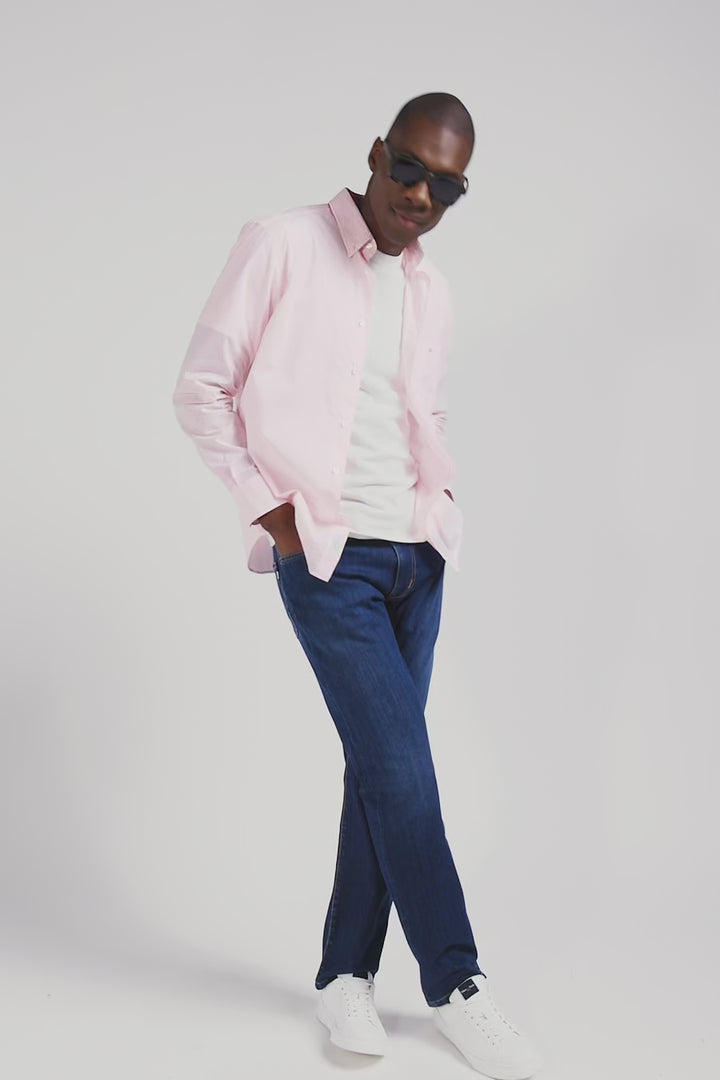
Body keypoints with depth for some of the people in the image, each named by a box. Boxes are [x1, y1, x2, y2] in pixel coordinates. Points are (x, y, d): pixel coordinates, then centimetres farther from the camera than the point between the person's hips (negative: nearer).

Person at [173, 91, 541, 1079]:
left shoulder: (432, 291, 14)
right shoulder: (283, 246, -4)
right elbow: (201, 388, -5)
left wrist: (441, 498, 8)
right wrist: (271, 510, -10)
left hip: (417, 553, 6)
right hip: (327, 553, -6)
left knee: (383, 766, 7)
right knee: (399, 762, -8)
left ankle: (347, 974, 21)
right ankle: (456, 986, 7)